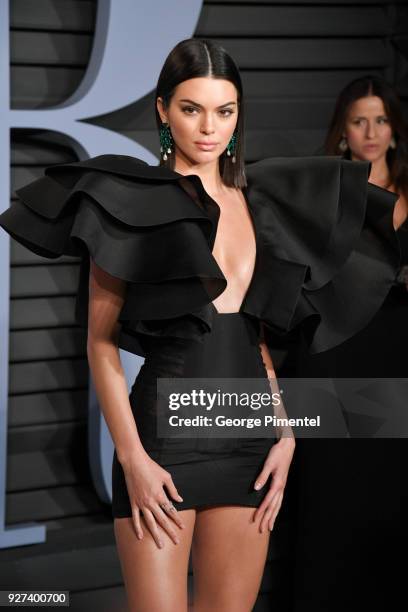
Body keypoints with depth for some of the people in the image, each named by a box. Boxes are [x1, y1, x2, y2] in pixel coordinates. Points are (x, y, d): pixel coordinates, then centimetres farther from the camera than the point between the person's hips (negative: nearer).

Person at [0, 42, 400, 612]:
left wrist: (285, 434, 5)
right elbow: (101, 341, -5)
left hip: (250, 432, 5)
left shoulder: (256, 203, 12)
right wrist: (131, 457, -13)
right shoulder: (130, 202, -3)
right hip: (165, 431, -5)